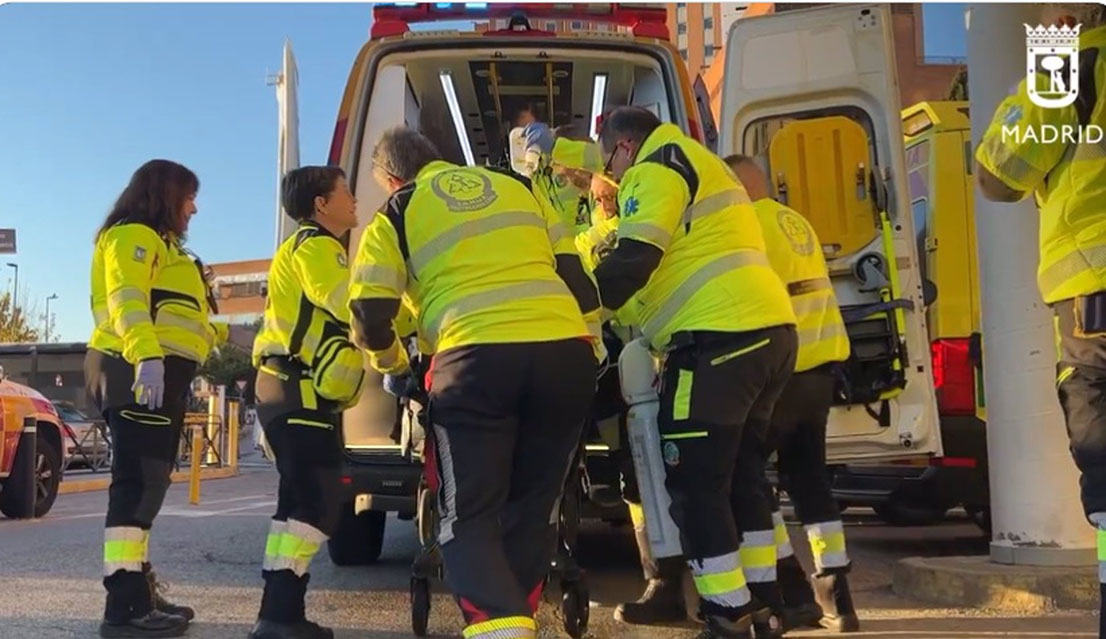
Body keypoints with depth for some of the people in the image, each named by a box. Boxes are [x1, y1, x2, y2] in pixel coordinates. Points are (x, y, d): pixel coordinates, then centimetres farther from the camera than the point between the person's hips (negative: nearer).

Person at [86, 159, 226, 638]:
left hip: (159, 374, 11)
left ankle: (138, 593, 19)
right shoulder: (133, 236, -3)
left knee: (146, 485, 12)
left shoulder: (159, 244, 29)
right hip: (140, 371, -11)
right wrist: (146, 356, -35)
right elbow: (126, 301, -20)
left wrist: (219, 333, 34)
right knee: (138, 484, -16)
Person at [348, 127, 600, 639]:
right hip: (565, 351, 4)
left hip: (477, 357, -4)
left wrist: (394, 366, 28)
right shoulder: (516, 186, 24)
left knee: (469, 519, 6)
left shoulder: (396, 215, 14)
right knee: (534, 511, 18)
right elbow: (574, 274, 22)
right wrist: (587, 339, 33)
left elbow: (371, 315, 9)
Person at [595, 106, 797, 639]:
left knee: (695, 483, -6)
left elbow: (633, 261, -13)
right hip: (769, 328, 10)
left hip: (721, 336, -10)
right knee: (735, 472, 18)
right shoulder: (692, 164, 29)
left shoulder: (657, 166, -2)